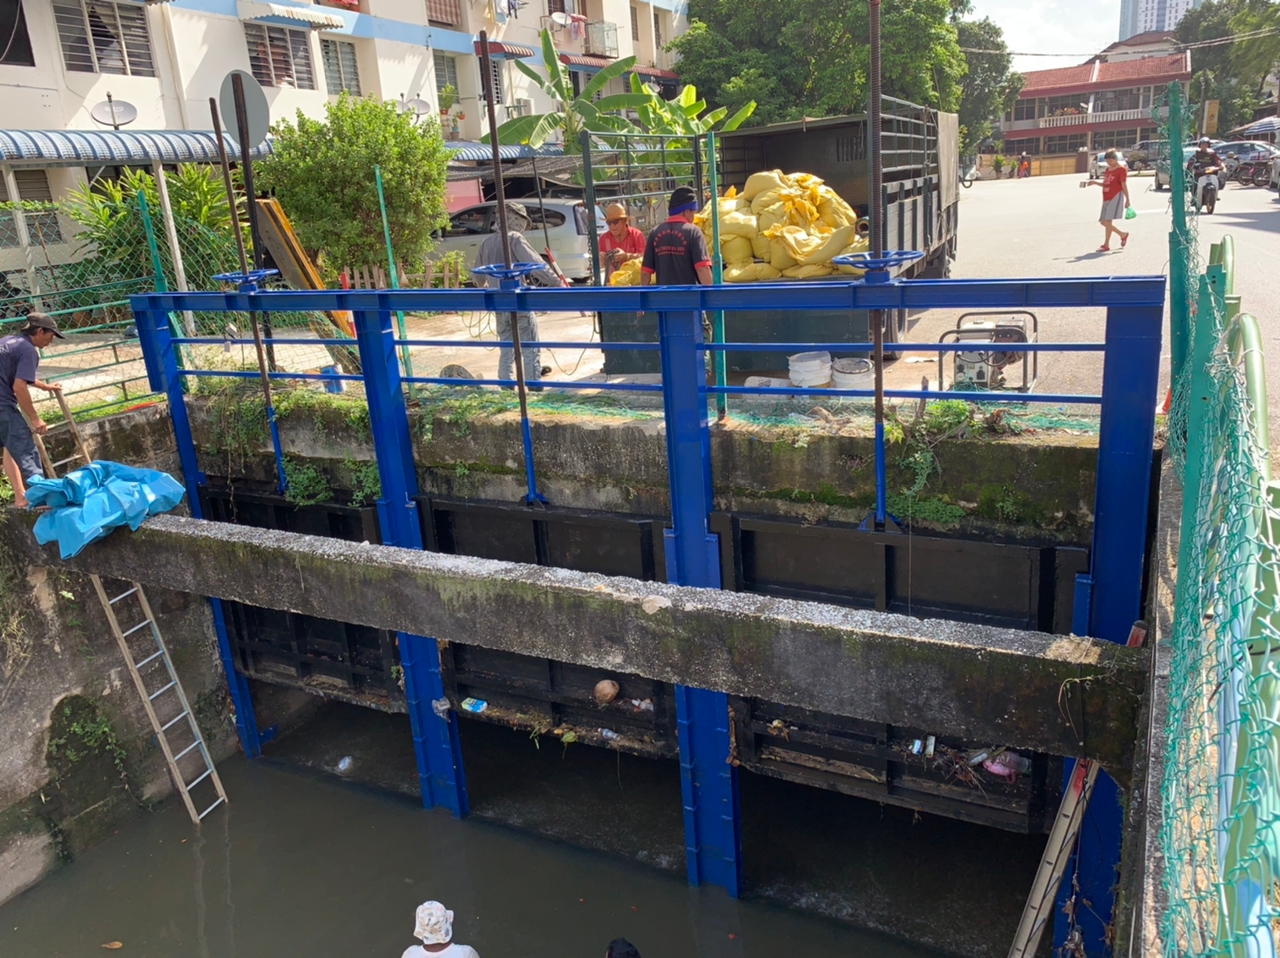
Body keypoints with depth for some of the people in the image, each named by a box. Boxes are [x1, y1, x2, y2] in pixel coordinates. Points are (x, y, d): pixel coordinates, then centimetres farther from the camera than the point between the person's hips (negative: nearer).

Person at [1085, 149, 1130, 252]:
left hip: (1115, 197, -8)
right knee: (1103, 221, 8)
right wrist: (1095, 182, 9)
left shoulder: (1121, 169, -6)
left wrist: (1127, 200, -9)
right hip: (1106, 198, 8)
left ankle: (1106, 245, -11)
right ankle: (1123, 235, 27)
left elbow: (1124, 185, -9)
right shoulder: (1108, 169, 16)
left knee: (1108, 220, -15)